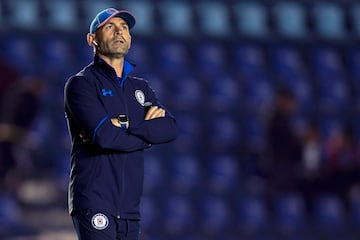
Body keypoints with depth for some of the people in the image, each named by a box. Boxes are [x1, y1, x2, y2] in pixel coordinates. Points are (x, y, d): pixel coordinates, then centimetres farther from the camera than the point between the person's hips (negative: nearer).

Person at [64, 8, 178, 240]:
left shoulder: (141, 88, 20)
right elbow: (104, 136, -16)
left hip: (130, 208, 6)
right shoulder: (81, 84, 0)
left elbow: (171, 129, 2)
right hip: (94, 205, -6)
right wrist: (148, 134, -2)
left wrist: (124, 125, -10)